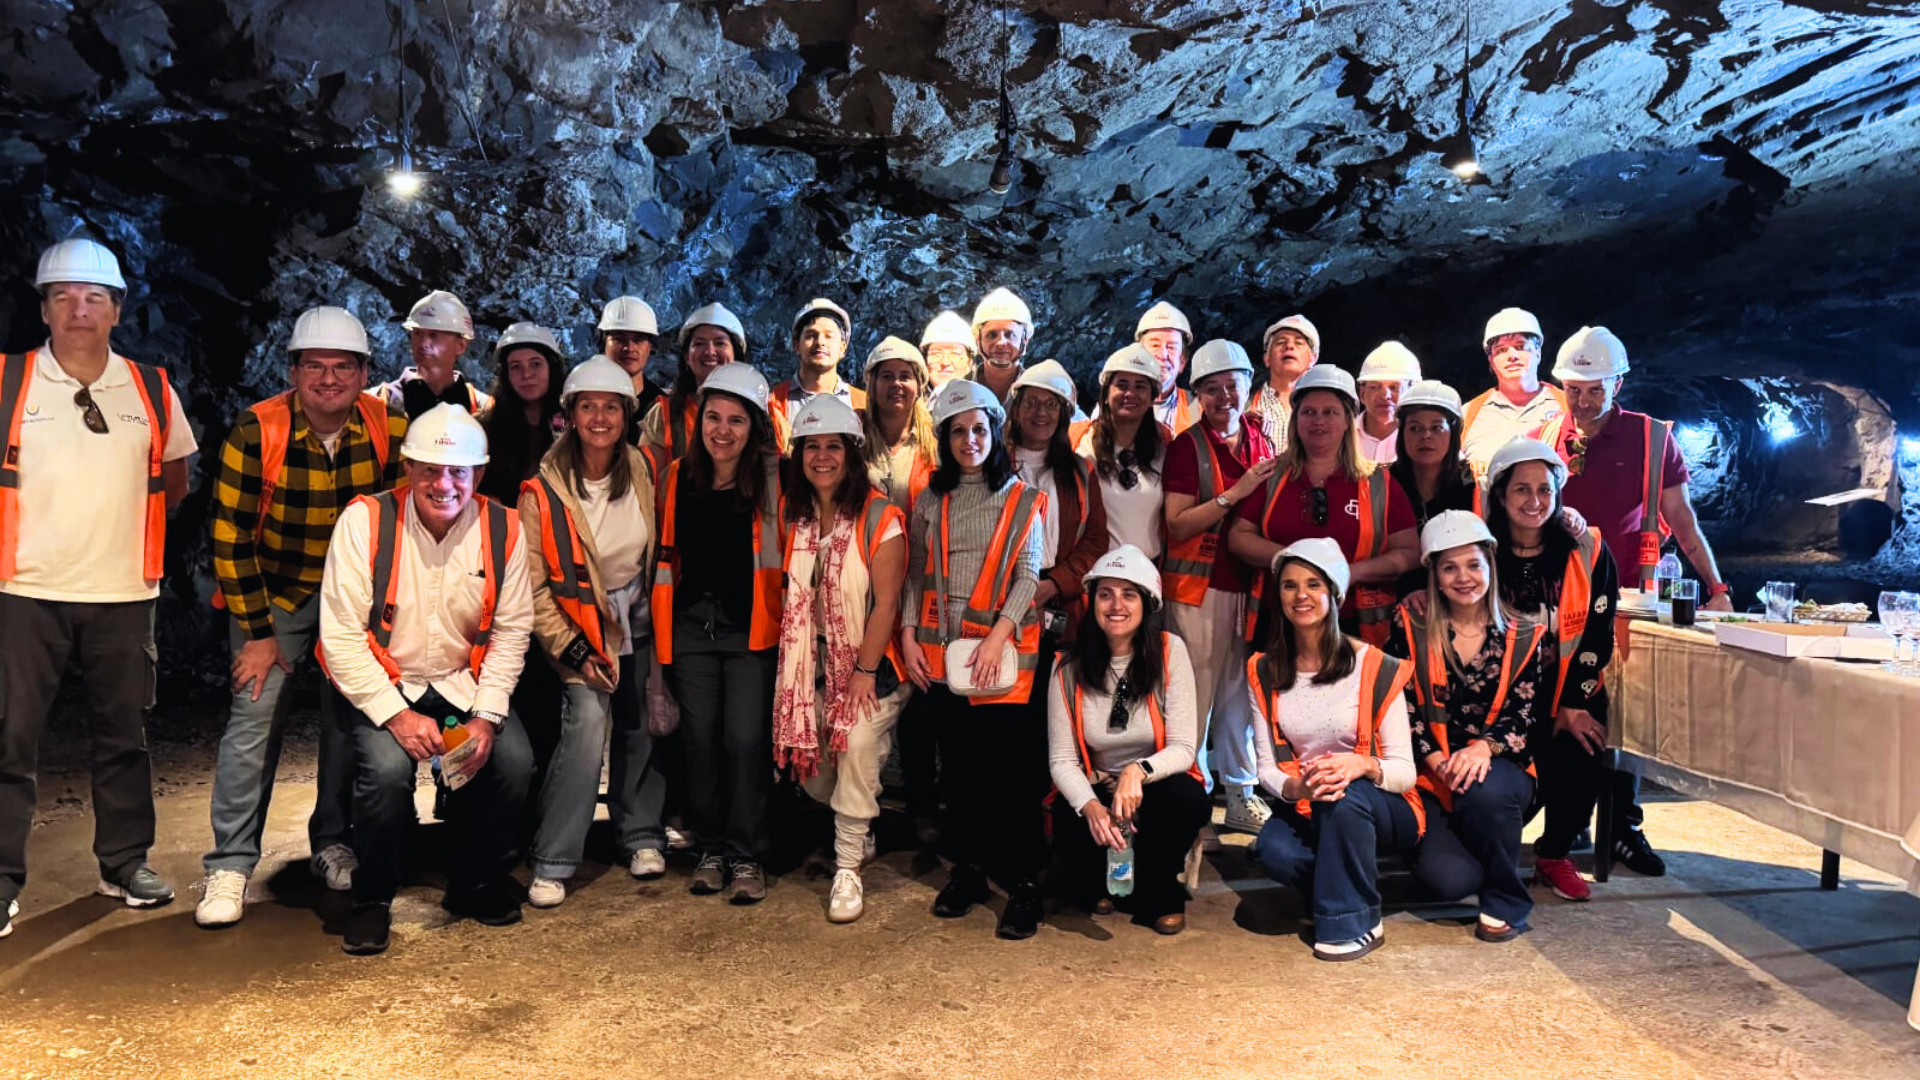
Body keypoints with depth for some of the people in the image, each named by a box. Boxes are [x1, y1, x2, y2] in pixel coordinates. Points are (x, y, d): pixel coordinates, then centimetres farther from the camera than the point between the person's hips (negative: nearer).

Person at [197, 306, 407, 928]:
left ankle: (333, 843, 22)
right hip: (274, 594, -2)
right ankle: (230, 866, 0)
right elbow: (231, 539, -13)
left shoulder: (391, 428, -12)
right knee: (256, 711, -10)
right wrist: (258, 633, -13)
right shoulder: (257, 432, -17)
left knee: (350, 715, 4)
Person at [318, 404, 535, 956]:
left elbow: (511, 630, -2)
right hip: (383, 684, -2)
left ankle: (473, 883, 10)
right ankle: (372, 899, 1)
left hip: (465, 682, 3)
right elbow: (341, 635, -15)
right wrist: (397, 715, -21)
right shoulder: (365, 521, -14)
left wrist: (487, 716, -12)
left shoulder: (502, 529, -7)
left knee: (514, 761, -19)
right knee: (387, 768, -29)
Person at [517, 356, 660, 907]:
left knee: (640, 722, 7)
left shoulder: (642, 471, -6)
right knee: (588, 720, -18)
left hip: (636, 619, 4)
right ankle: (552, 863, -7)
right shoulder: (543, 490, -15)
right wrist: (573, 651, -14)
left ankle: (641, 835, 27)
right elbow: (534, 587, -11)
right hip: (578, 624, -3)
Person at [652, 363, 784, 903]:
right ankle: (711, 849, 22)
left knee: (745, 740, -6)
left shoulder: (773, 480, -3)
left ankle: (746, 857, 9)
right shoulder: (677, 478, 8)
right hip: (691, 625, 3)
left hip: (750, 626, -3)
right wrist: (660, 625, 13)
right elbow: (666, 554, 17)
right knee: (700, 740, 8)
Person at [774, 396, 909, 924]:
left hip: (867, 662, -5)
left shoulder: (879, 517, -12)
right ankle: (859, 832, 34)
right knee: (808, 761, 5)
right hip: (811, 663, 5)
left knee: (859, 744, -19)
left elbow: (885, 603, -14)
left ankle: (848, 869, -3)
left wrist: (864, 672, -16)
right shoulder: (795, 516, 6)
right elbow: (792, 595, 10)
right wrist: (791, 665, 4)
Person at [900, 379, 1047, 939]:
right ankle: (968, 867, 23)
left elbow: (1029, 576, -4)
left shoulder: (1021, 500, 3)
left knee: (1006, 766, -6)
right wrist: (908, 633, 1)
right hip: (940, 650, 4)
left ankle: (1023, 882, 4)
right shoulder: (931, 500, 12)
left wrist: (997, 637, -14)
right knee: (957, 762, 10)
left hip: (1001, 650, -3)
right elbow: (916, 575, 12)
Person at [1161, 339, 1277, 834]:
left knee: (1242, 691, 10)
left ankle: (1241, 795, 20)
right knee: (1198, 693, -2)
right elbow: (1177, 524, -12)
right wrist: (1235, 493, -17)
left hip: (1250, 585, 5)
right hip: (1198, 587, -5)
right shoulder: (1188, 445, -5)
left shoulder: (1262, 445, 11)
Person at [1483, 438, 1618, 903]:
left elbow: (1598, 633, -2)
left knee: (1581, 755, -23)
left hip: (1573, 690, 2)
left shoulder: (1587, 550, -2)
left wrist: (1571, 705, -9)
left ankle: (1554, 853, 5)